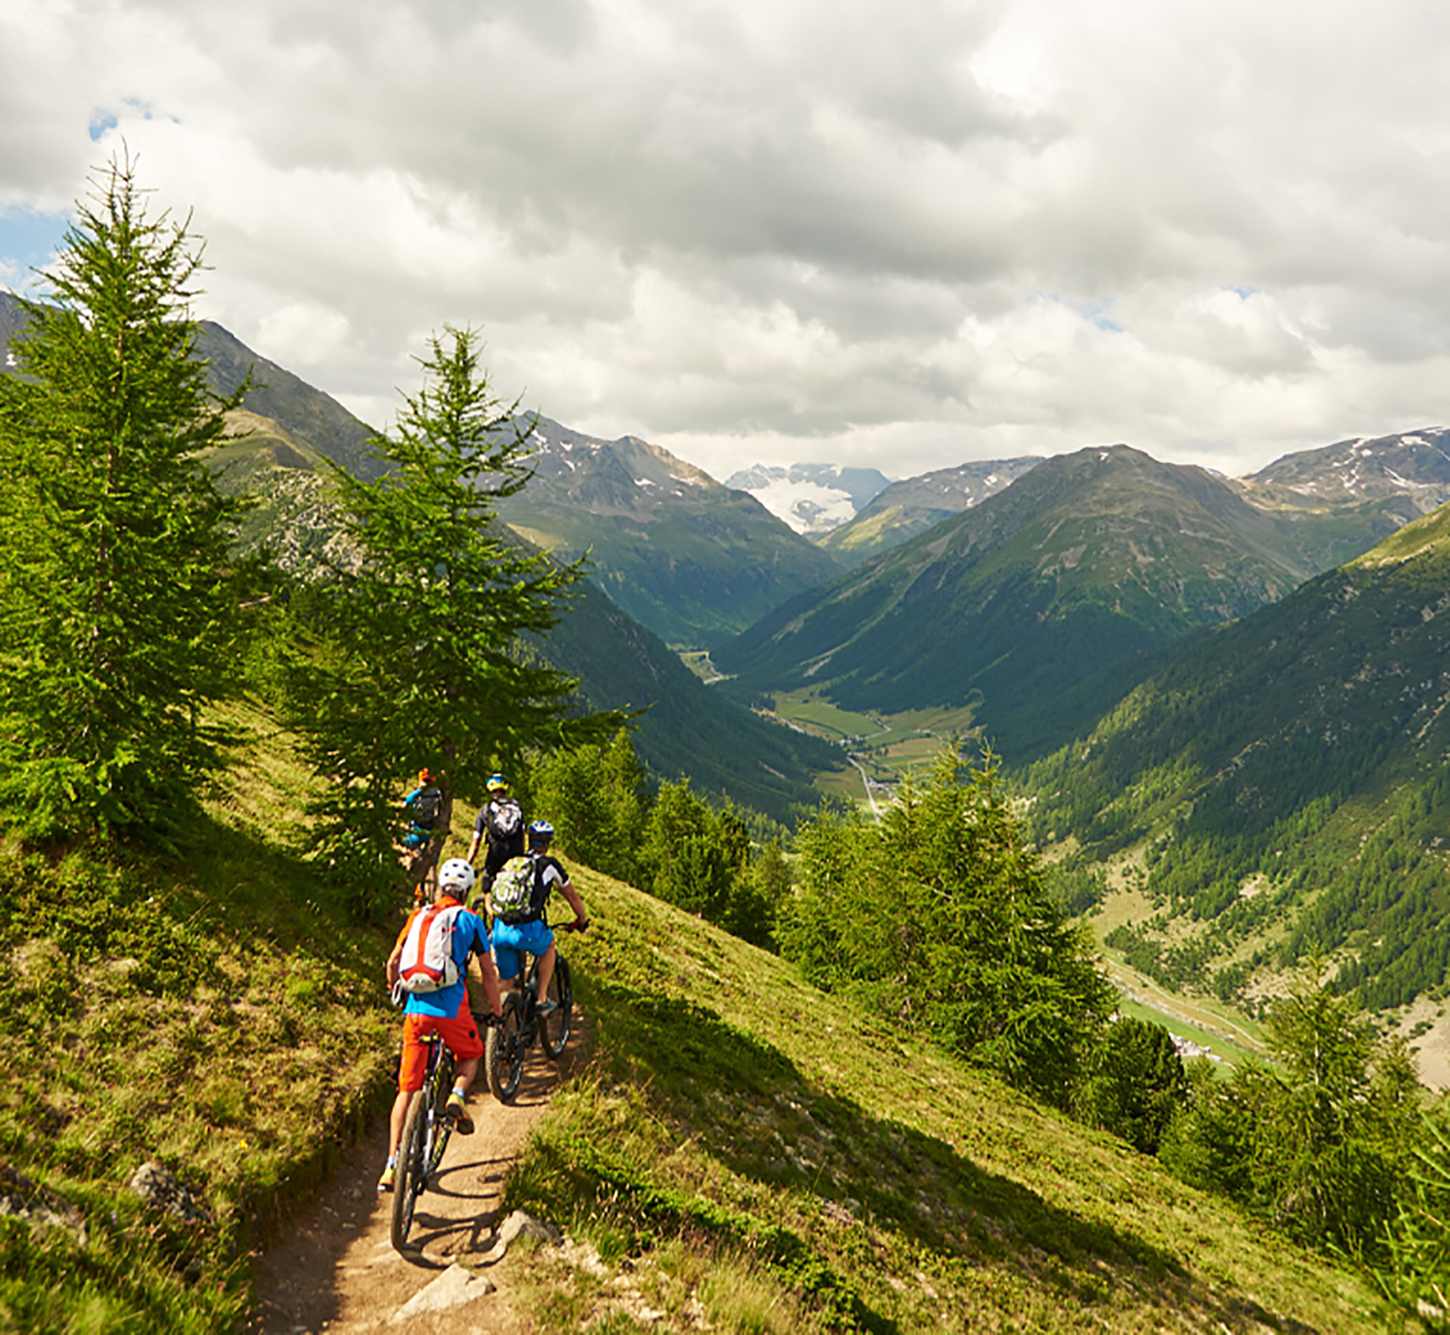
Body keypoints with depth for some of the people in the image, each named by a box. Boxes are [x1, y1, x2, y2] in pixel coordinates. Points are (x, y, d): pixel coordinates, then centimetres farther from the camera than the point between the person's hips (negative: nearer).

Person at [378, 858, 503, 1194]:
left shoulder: (418, 915, 12)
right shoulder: (470, 920, 5)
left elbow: (393, 962, 13)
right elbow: (488, 973, 8)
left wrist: (395, 993, 32)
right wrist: (497, 1011, 20)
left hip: (416, 1008, 2)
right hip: (452, 1008, -2)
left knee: (408, 1088, 10)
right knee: (470, 1056, 28)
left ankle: (392, 1165, 5)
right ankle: (457, 1095, -2)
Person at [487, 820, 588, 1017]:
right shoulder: (549, 865, 8)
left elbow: (489, 897, 22)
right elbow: (572, 896, 20)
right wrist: (582, 919, 37)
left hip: (500, 931, 3)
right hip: (527, 930, -3)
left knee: (505, 980, 21)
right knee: (549, 946, 29)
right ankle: (542, 1001, 25)